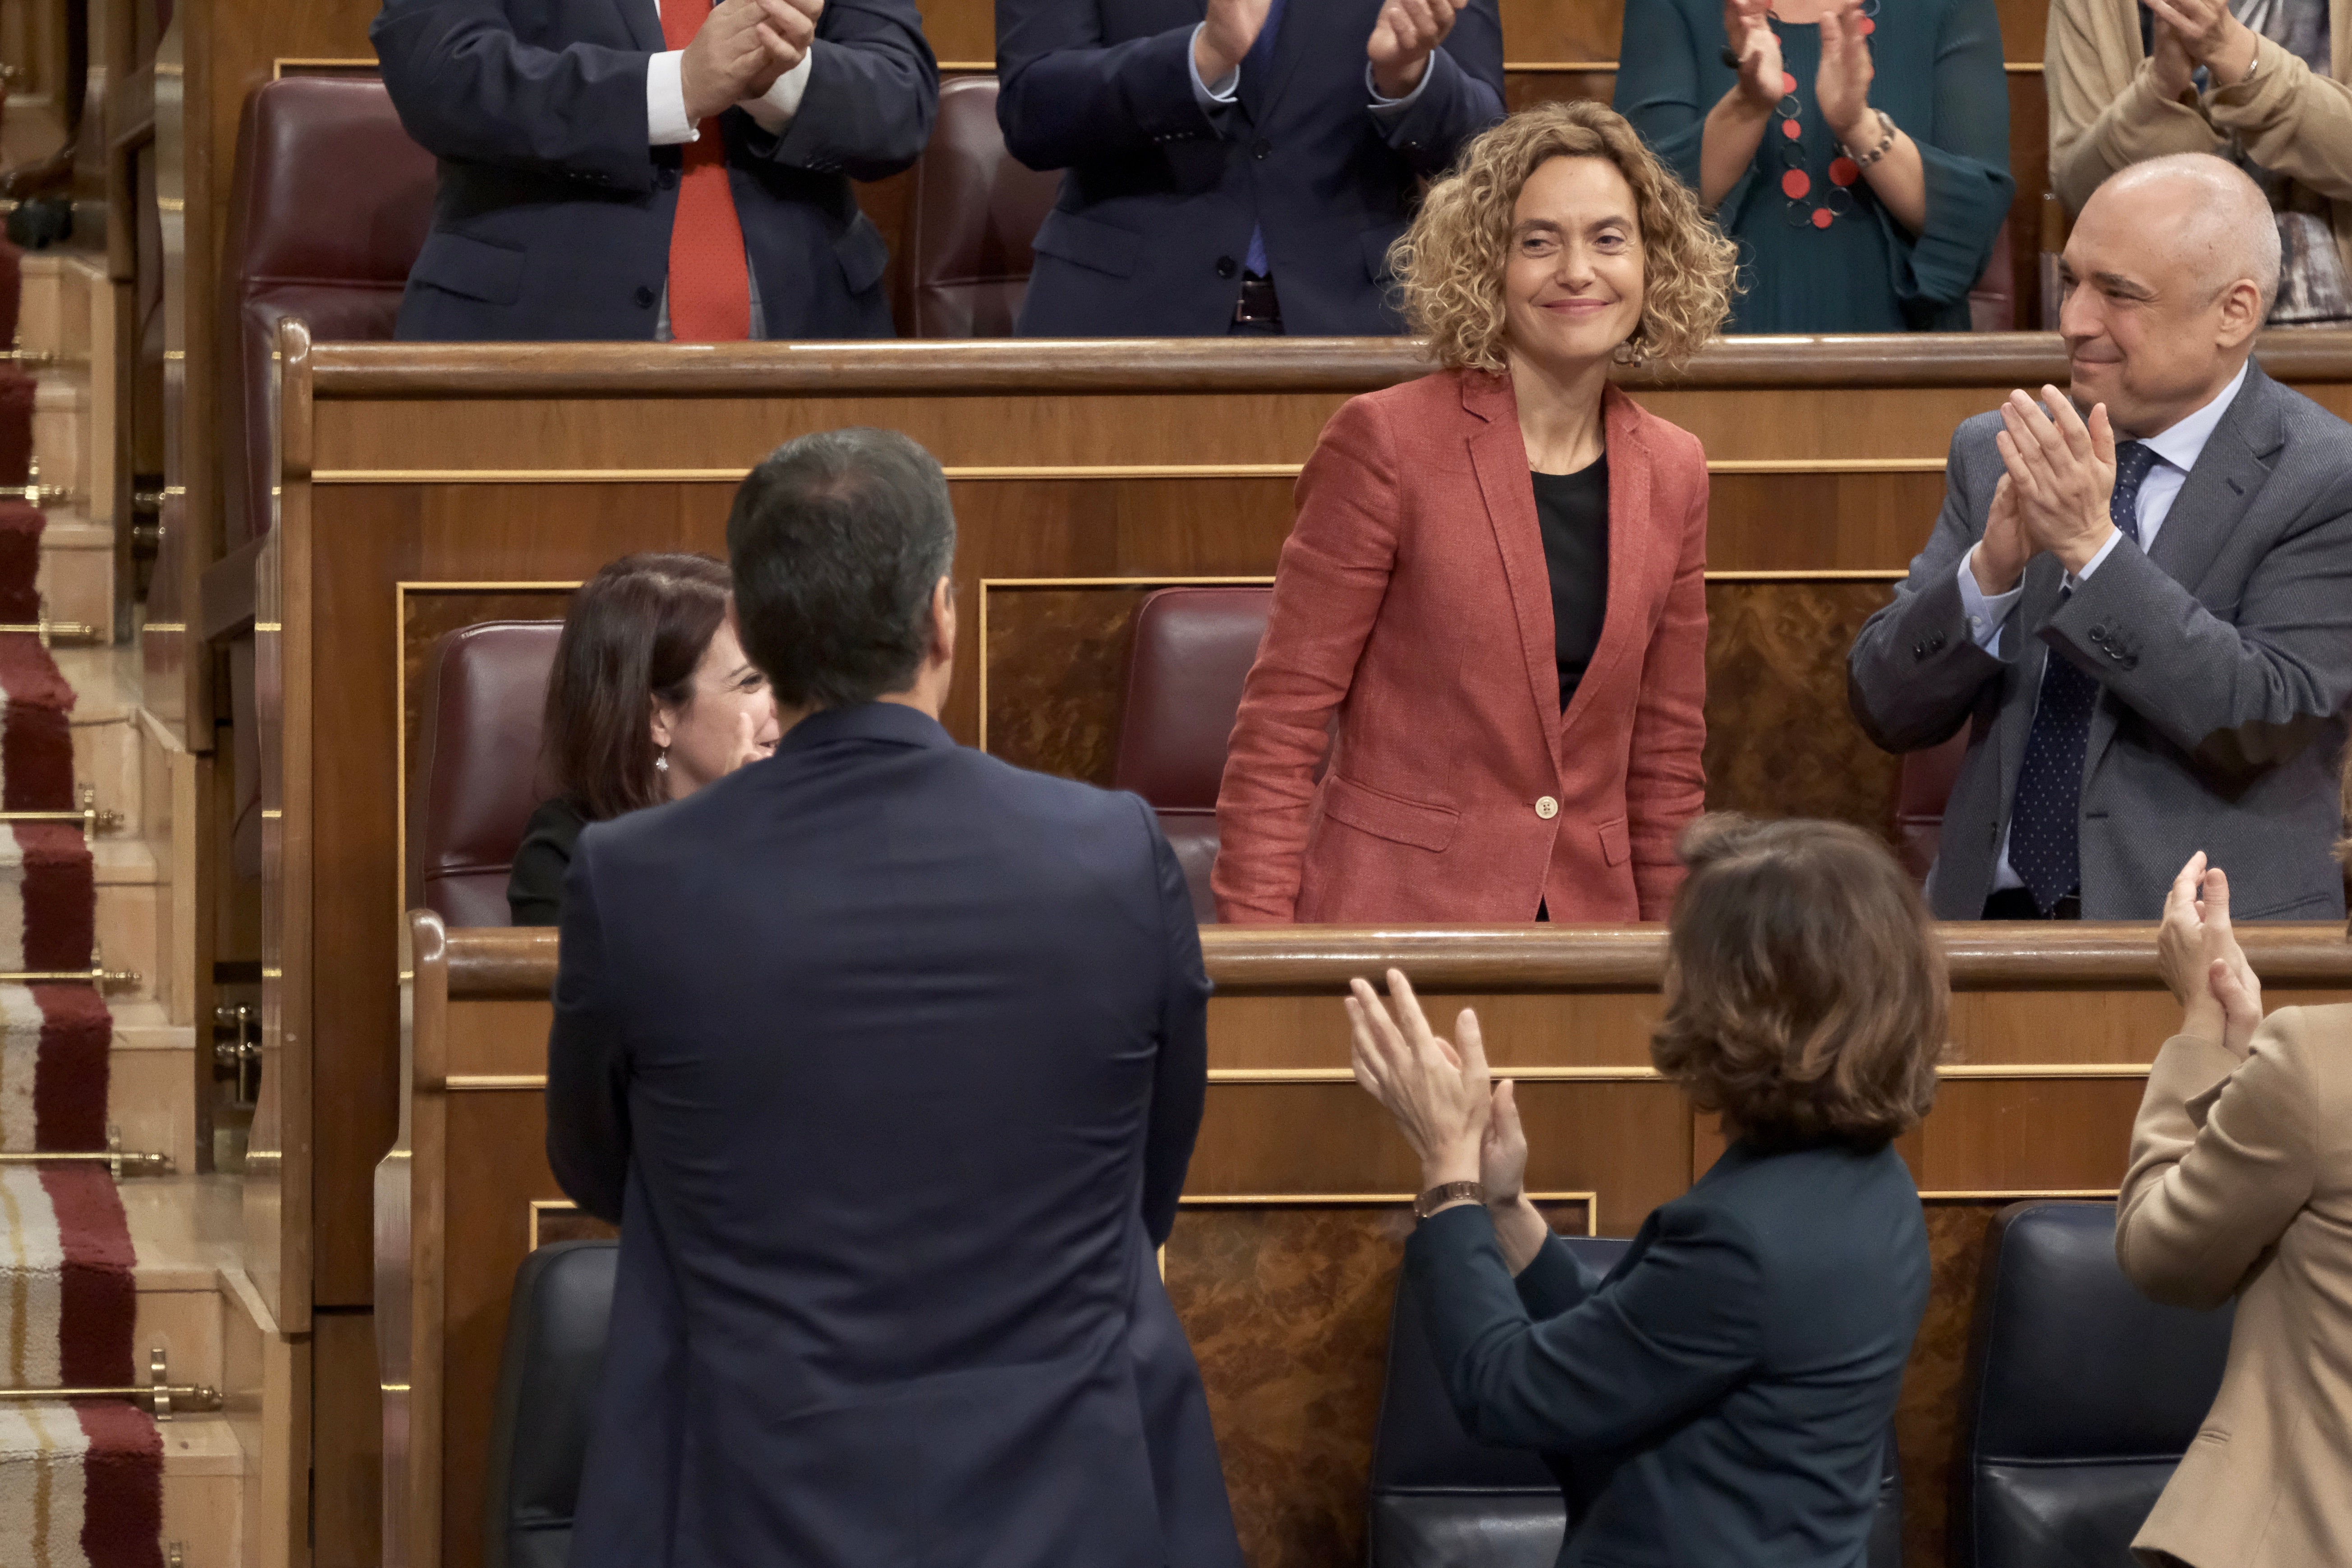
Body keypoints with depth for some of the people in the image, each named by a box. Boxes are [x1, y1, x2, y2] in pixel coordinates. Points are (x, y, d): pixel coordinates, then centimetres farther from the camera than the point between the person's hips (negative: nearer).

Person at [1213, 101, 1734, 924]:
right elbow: (1282, 723, -7)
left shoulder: (1674, 472, 9)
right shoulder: (1386, 441, -7)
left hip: (1592, 910, 4)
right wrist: (1259, 956, -14)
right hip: (1394, 903, -4)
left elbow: (1666, 755, 14)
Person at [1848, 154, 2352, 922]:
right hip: (1995, 915, 4)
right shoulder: (1994, 452, 10)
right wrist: (1989, 572, -12)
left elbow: (2264, 725, -13)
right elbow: (1889, 711, 6)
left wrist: (2094, 548, -18)